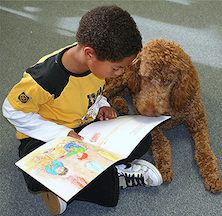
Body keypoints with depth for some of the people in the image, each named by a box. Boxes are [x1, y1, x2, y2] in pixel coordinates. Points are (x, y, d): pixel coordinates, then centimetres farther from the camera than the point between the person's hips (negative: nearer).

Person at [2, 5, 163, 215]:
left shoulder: (99, 61, -12)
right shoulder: (46, 78, -33)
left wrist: (103, 105, -9)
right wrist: (61, 134, -25)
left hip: (89, 124, 6)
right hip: (48, 135, -6)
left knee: (141, 137, -12)